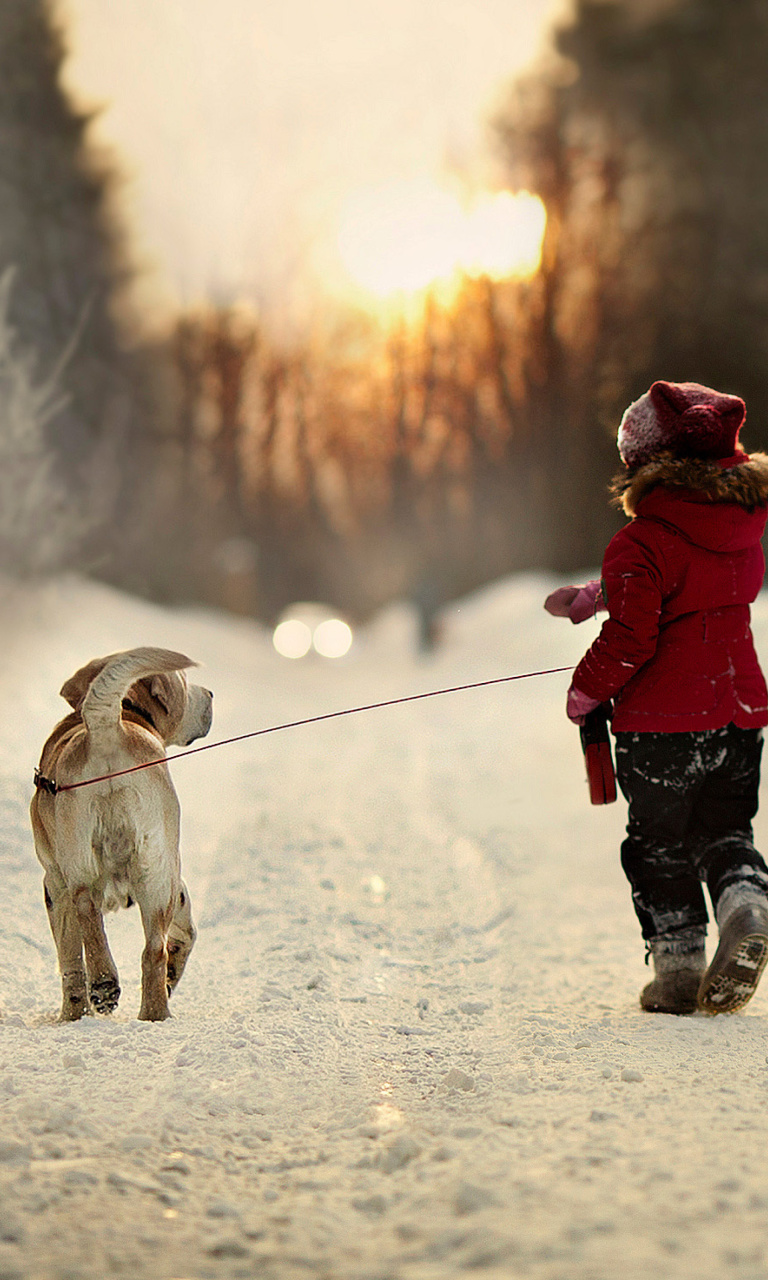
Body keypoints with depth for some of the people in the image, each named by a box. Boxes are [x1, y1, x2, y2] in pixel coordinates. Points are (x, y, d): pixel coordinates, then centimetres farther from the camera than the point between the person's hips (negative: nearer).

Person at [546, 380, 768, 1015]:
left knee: (660, 846, 10)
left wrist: (586, 690, -3)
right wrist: (599, 596, 24)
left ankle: (678, 967, 8)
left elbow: (630, 638, -20)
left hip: (661, 721, -5)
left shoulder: (639, 544, -16)